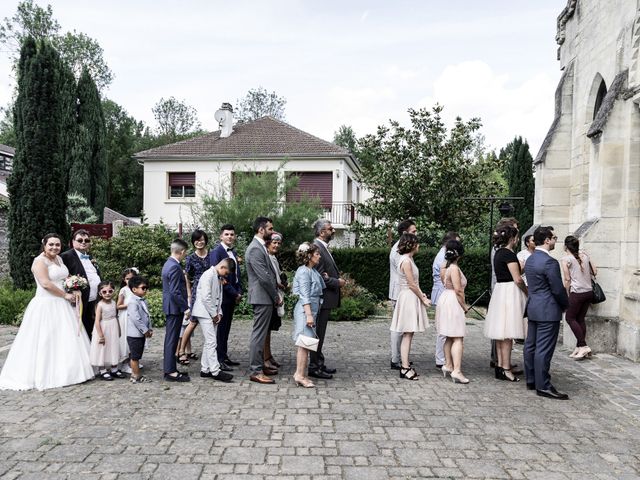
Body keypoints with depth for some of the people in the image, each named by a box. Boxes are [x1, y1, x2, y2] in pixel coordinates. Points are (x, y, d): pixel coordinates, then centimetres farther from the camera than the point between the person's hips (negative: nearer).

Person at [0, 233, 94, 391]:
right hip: (46, 306, -8)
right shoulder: (40, 261, -11)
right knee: (46, 340, -2)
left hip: (61, 305, 8)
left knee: (66, 339, 10)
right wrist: (65, 295, -13)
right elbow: (46, 283, -20)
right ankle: (45, 375, 6)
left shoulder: (59, 259, 13)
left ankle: (64, 371, 19)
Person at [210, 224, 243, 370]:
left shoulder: (233, 252, 14)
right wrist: (234, 293, -14)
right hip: (222, 295, -8)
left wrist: (239, 291, 4)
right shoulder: (216, 252, -11)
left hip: (232, 296, 8)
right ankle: (219, 360, 4)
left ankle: (224, 356, 22)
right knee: (221, 327, -3)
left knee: (226, 327, 14)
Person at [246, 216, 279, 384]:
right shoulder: (255, 249, -17)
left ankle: (258, 366, 26)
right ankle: (256, 371, 1)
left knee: (260, 334, 16)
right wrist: (276, 297, -12)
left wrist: (276, 282, 10)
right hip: (262, 297, -10)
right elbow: (264, 277, -20)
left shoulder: (260, 247, 15)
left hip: (265, 297, 10)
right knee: (259, 334, -5)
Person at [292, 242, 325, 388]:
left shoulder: (313, 271, 15)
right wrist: (309, 315, -21)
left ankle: (299, 374, 17)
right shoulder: (304, 271, -13)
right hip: (305, 310, -9)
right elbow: (305, 295, -18)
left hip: (311, 310, 9)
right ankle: (300, 375, -1)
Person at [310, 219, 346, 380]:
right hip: (321, 297, -10)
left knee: (320, 333, 16)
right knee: (318, 333, -2)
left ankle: (319, 363, 26)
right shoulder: (317, 248, -18)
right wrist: (337, 282, -13)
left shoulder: (323, 247, 15)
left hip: (326, 297, 10)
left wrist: (337, 278, -2)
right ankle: (314, 367, 6)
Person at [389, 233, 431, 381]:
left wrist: (421, 294, 2)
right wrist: (423, 299, -8)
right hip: (408, 298, -9)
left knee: (408, 334, 11)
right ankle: (405, 368, -2)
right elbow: (412, 285, -17)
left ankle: (405, 365, 17)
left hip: (412, 298, 9)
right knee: (407, 334, -6)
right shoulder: (406, 260, -17)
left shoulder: (409, 259, 14)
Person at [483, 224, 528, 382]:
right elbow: (517, 279, -15)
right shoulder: (509, 254, -14)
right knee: (507, 333, -6)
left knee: (501, 333, 11)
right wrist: (528, 292, 0)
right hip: (510, 292, -9)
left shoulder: (498, 253, 14)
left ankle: (500, 366, 17)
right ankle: (505, 369, -2)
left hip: (499, 290, 9)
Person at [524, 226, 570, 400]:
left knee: (531, 345, 13)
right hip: (548, 311, -9)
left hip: (533, 308, 9)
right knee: (544, 349, -4)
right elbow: (558, 289, -17)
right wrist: (566, 305, 3)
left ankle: (531, 380, 22)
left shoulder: (530, 259, 10)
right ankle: (543, 386, 1)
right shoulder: (550, 262, -19)